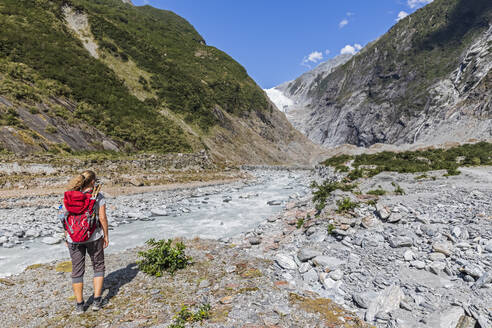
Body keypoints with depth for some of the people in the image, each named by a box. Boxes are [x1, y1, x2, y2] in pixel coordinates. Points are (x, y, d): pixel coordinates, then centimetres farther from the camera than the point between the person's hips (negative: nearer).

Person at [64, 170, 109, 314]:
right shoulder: (98, 196, -9)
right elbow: (102, 218, -10)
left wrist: (66, 237, 11)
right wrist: (106, 235, 0)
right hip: (94, 237, -2)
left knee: (77, 270, 14)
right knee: (98, 267, 16)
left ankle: (79, 305, 23)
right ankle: (97, 301, 16)